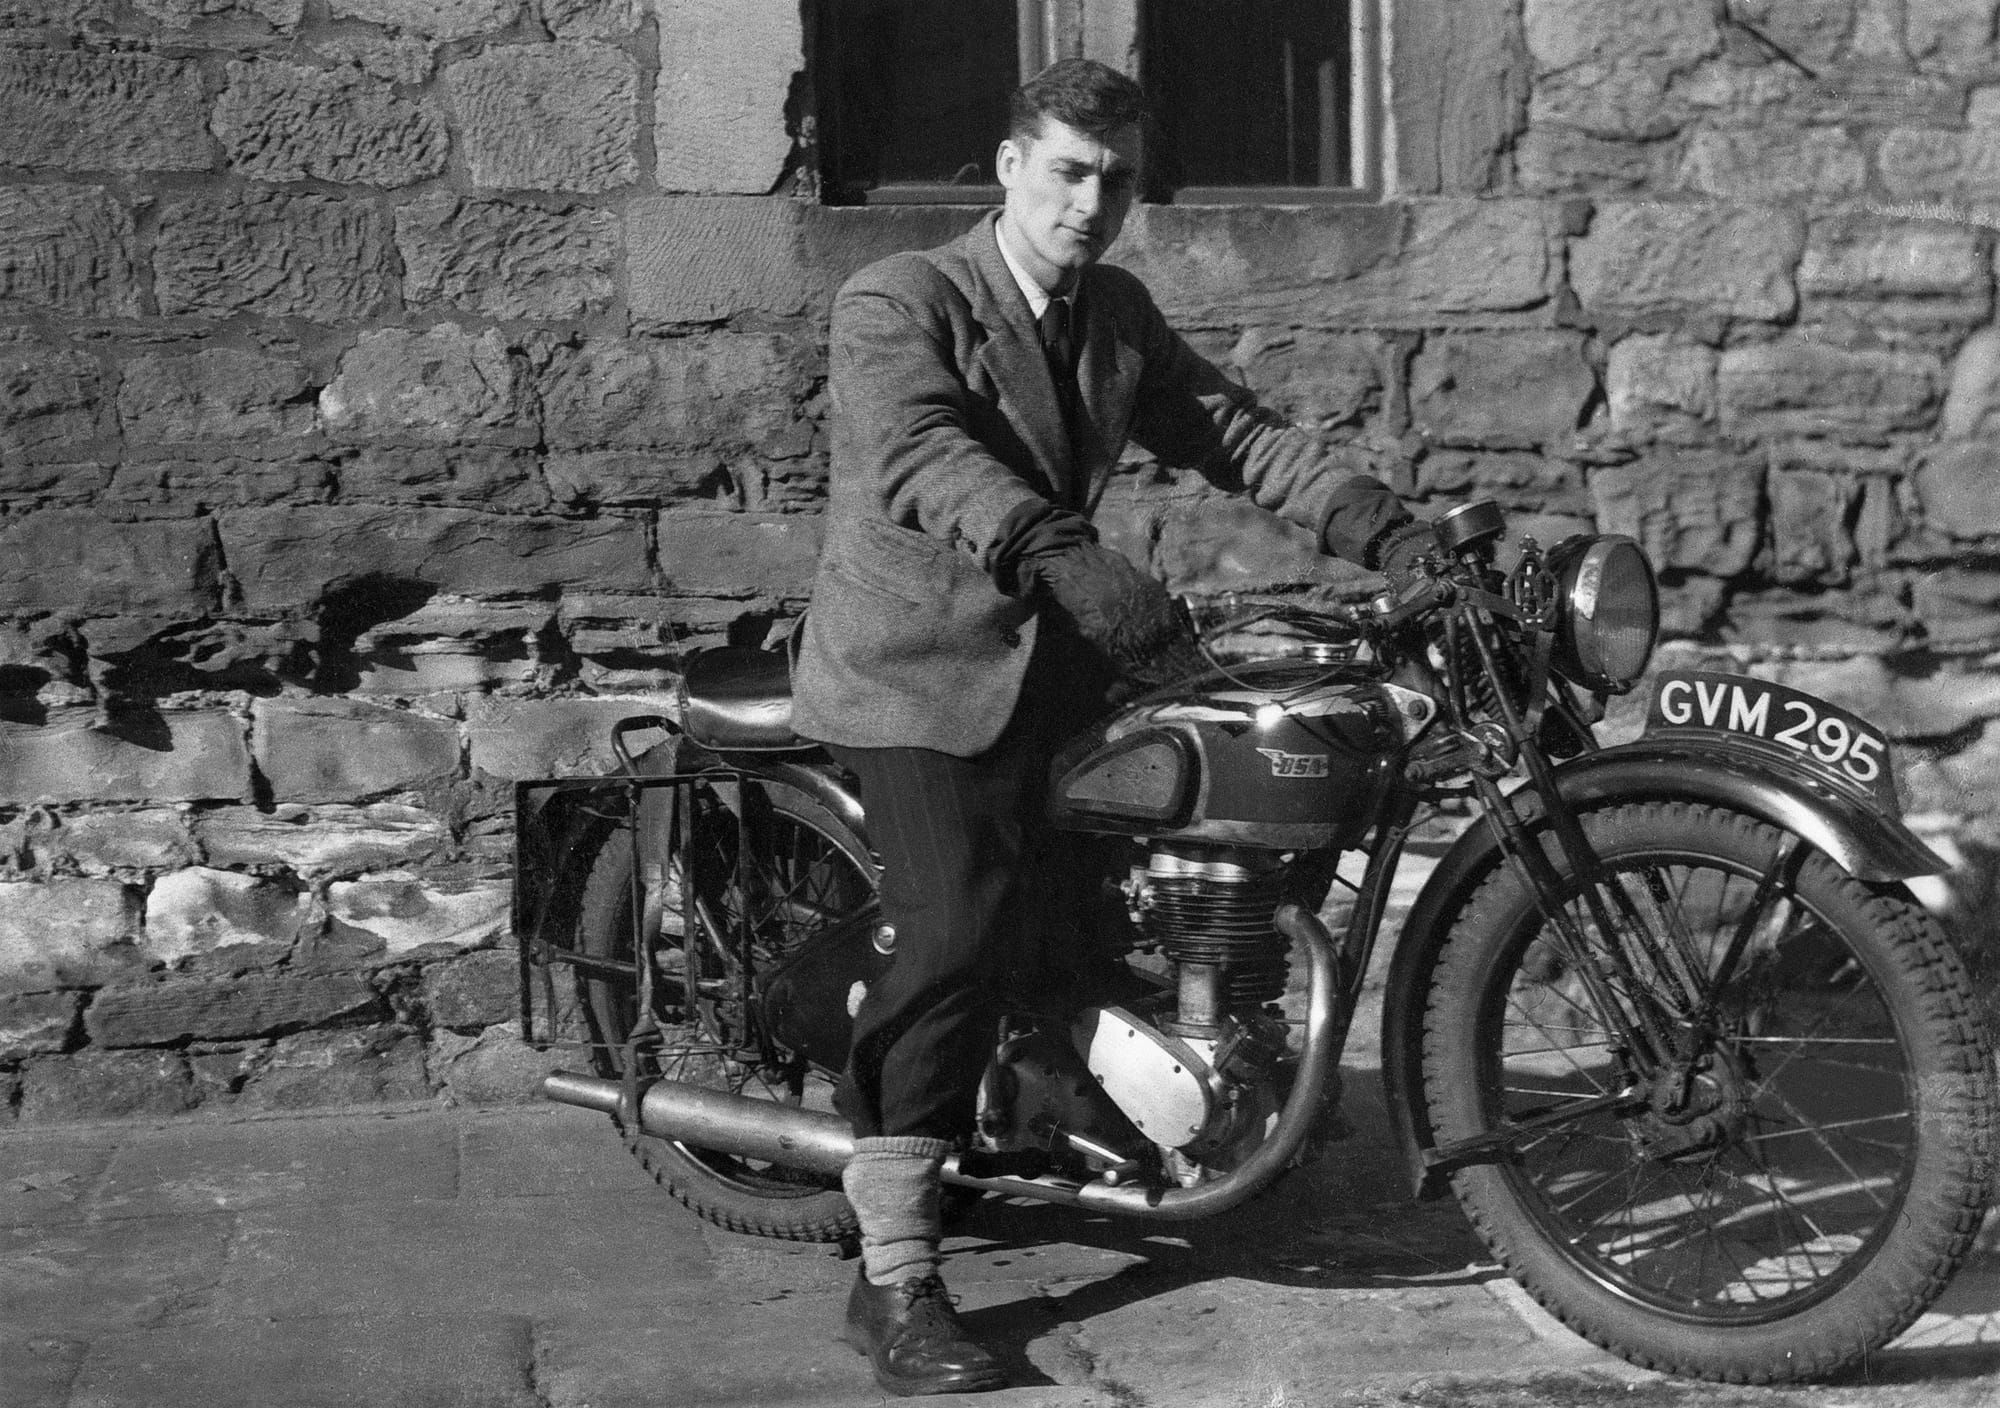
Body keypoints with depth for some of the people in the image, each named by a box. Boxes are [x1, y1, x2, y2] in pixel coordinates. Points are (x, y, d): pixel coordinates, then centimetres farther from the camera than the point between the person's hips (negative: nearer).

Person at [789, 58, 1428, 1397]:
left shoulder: (1121, 317, 13)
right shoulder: (897, 303, -10)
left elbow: (1237, 432, 6)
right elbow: (918, 458, -28)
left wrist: (1390, 528, -9)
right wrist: (1064, 557, -44)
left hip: (1053, 653, 8)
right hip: (916, 668, -7)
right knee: (963, 929, -23)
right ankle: (896, 1280, -18)